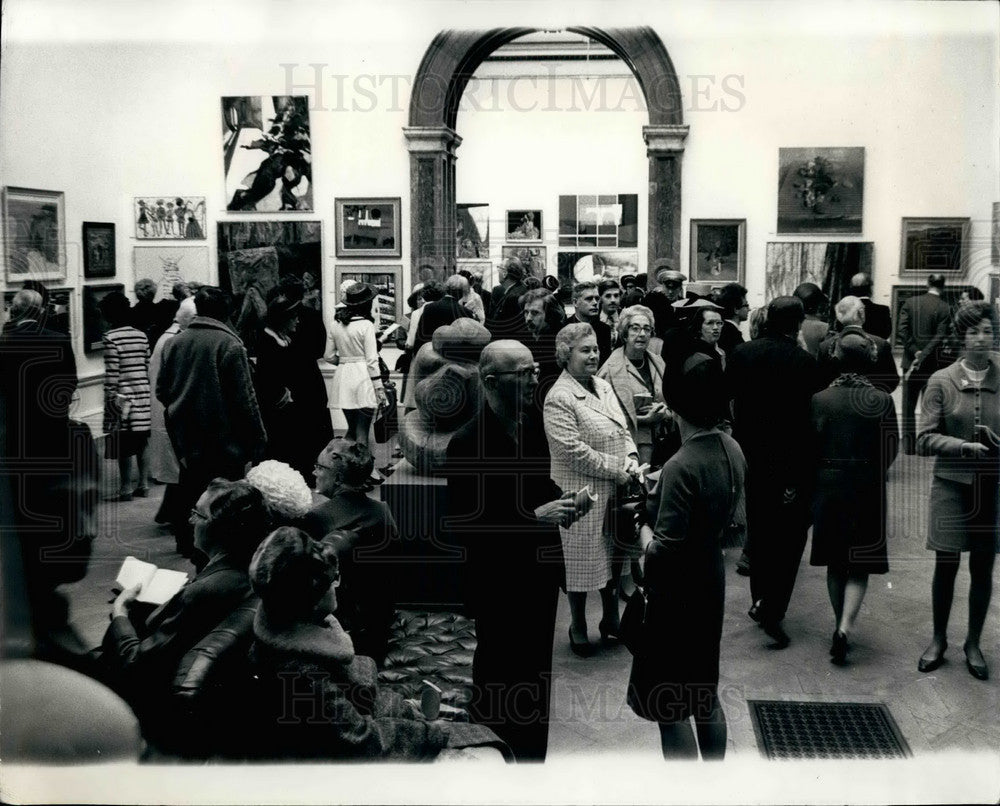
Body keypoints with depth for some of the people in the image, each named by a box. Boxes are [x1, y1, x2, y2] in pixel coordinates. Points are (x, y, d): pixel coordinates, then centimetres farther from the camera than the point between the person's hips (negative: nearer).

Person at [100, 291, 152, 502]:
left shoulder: (110, 338, -11)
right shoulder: (141, 336, 7)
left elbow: (111, 373, -14)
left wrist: (110, 397, -8)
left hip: (123, 396, -6)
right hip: (143, 395, 6)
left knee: (124, 446, -1)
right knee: (142, 443, 12)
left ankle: (126, 489, 3)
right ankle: (144, 485, 16)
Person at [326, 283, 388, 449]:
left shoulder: (336, 324, 5)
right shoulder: (366, 325, -9)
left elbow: (329, 356, 8)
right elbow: (371, 360, -10)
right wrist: (379, 388, -6)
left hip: (343, 378, 5)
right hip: (363, 379, -5)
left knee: (351, 429, 17)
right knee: (362, 432, 1)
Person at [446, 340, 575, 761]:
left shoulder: (532, 428, 3)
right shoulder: (467, 443, -19)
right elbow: (462, 528, -21)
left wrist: (562, 502, -4)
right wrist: (534, 517, -25)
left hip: (541, 577, 7)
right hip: (500, 588, -7)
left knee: (536, 684, 20)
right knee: (500, 694, 8)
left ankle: (534, 760, 37)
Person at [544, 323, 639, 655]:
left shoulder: (604, 387, 10)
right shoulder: (559, 399, -15)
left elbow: (623, 429, 16)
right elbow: (574, 452, -20)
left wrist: (631, 459, -3)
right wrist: (615, 469, -16)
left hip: (614, 491, 7)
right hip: (582, 494, -7)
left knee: (612, 556, 17)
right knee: (582, 562, 6)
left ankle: (611, 621, 33)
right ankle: (578, 628, 23)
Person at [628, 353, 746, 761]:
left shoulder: (681, 466, -27)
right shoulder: (732, 450, -2)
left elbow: (666, 548, -26)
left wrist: (645, 538, -6)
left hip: (677, 589, -9)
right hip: (712, 577, 9)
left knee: (670, 705, 7)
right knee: (705, 693, 23)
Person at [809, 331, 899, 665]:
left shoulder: (819, 399, -7)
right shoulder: (882, 401, -10)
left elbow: (811, 448, -3)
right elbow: (891, 451, -3)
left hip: (828, 487, 2)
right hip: (868, 489, -1)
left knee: (835, 565, 16)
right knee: (860, 566, 6)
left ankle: (840, 626, 26)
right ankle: (844, 629, -10)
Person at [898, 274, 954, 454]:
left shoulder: (910, 303, -2)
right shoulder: (945, 308, -8)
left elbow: (901, 331, -9)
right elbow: (939, 337, -15)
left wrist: (915, 353, -9)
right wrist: (922, 357, -14)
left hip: (910, 362, 1)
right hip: (933, 364, -1)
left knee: (908, 407, 8)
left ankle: (909, 447, 7)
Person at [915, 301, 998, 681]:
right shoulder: (941, 381, -4)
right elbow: (925, 439, -6)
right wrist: (963, 446, -20)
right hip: (952, 483, -1)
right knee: (945, 564, 7)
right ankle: (938, 639, 26)